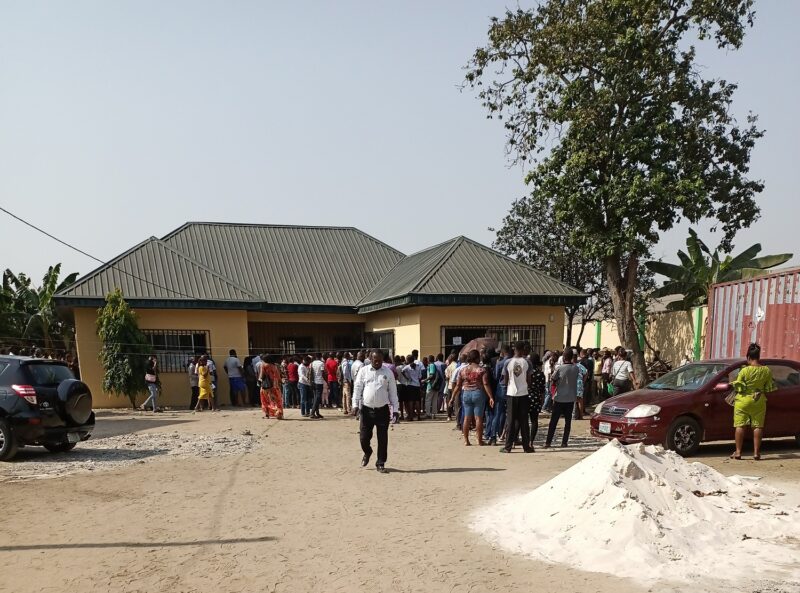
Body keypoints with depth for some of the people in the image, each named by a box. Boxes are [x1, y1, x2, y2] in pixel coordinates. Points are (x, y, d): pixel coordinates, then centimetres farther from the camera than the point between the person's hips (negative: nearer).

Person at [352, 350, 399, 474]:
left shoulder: (388, 373, 3)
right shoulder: (363, 371, 3)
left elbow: (393, 392, 6)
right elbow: (357, 388, 3)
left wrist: (395, 410, 3)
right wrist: (355, 405, -7)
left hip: (383, 410, 0)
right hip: (366, 409, 0)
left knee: (383, 439, 2)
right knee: (364, 437, 4)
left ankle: (380, 464, 17)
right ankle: (367, 452, 36)